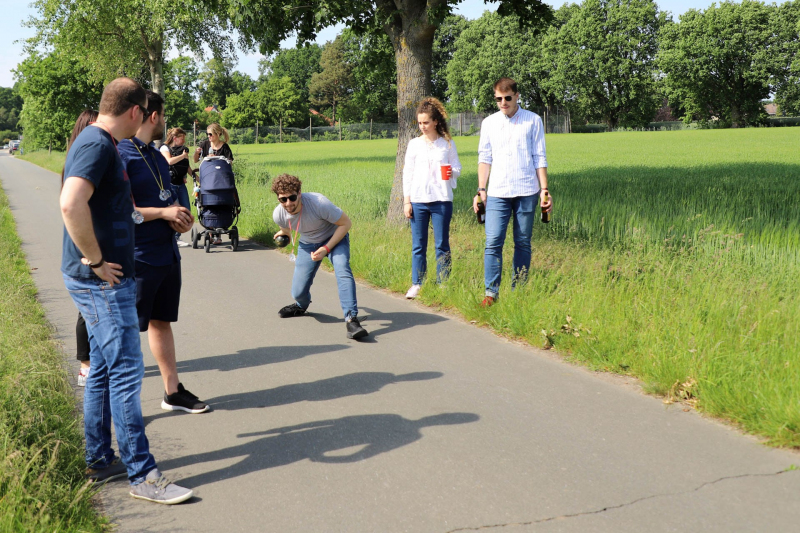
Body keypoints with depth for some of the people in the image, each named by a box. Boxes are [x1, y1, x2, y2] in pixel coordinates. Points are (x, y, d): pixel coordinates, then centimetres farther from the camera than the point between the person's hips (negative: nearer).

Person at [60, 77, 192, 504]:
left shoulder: (100, 144, 15)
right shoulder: (96, 145, -17)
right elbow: (71, 204, -33)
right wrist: (96, 260, -24)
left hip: (103, 280, 10)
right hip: (102, 280, -10)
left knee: (103, 368, 16)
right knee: (126, 371, -5)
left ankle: (100, 461, 26)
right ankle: (142, 474, 3)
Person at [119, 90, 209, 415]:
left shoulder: (156, 155, 13)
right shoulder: (121, 156, -15)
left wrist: (180, 216, 1)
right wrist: (164, 212, -19)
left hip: (167, 253, 9)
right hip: (138, 259, -9)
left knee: (161, 322, 16)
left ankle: (173, 392, 25)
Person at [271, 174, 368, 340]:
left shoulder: (319, 203, -36)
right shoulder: (278, 215, -22)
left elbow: (346, 223, -24)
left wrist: (326, 248, -28)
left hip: (334, 238, -3)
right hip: (307, 244, 3)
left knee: (342, 270, -33)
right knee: (298, 292, -4)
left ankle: (351, 319, -34)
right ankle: (301, 306, 35)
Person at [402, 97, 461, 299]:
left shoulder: (447, 144, 5)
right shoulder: (414, 144, 8)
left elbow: (457, 168, 9)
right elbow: (407, 173, 9)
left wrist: (452, 172, -16)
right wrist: (406, 201, 3)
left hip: (441, 200, -1)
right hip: (418, 200, 1)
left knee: (442, 245, 3)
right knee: (418, 245, 4)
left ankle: (442, 285, 10)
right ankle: (416, 284, 10)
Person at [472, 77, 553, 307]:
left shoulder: (533, 120, 6)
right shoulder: (489, 123, 11)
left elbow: (539, 158, 6)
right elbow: (484, 158, 12)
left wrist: (545, 190, 1)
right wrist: (481, 190, 5)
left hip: (526, 192, -1)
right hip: (497, 193, 1)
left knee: (523, 243, 4)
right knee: (493, 242, -8)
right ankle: (491, 291, -3)